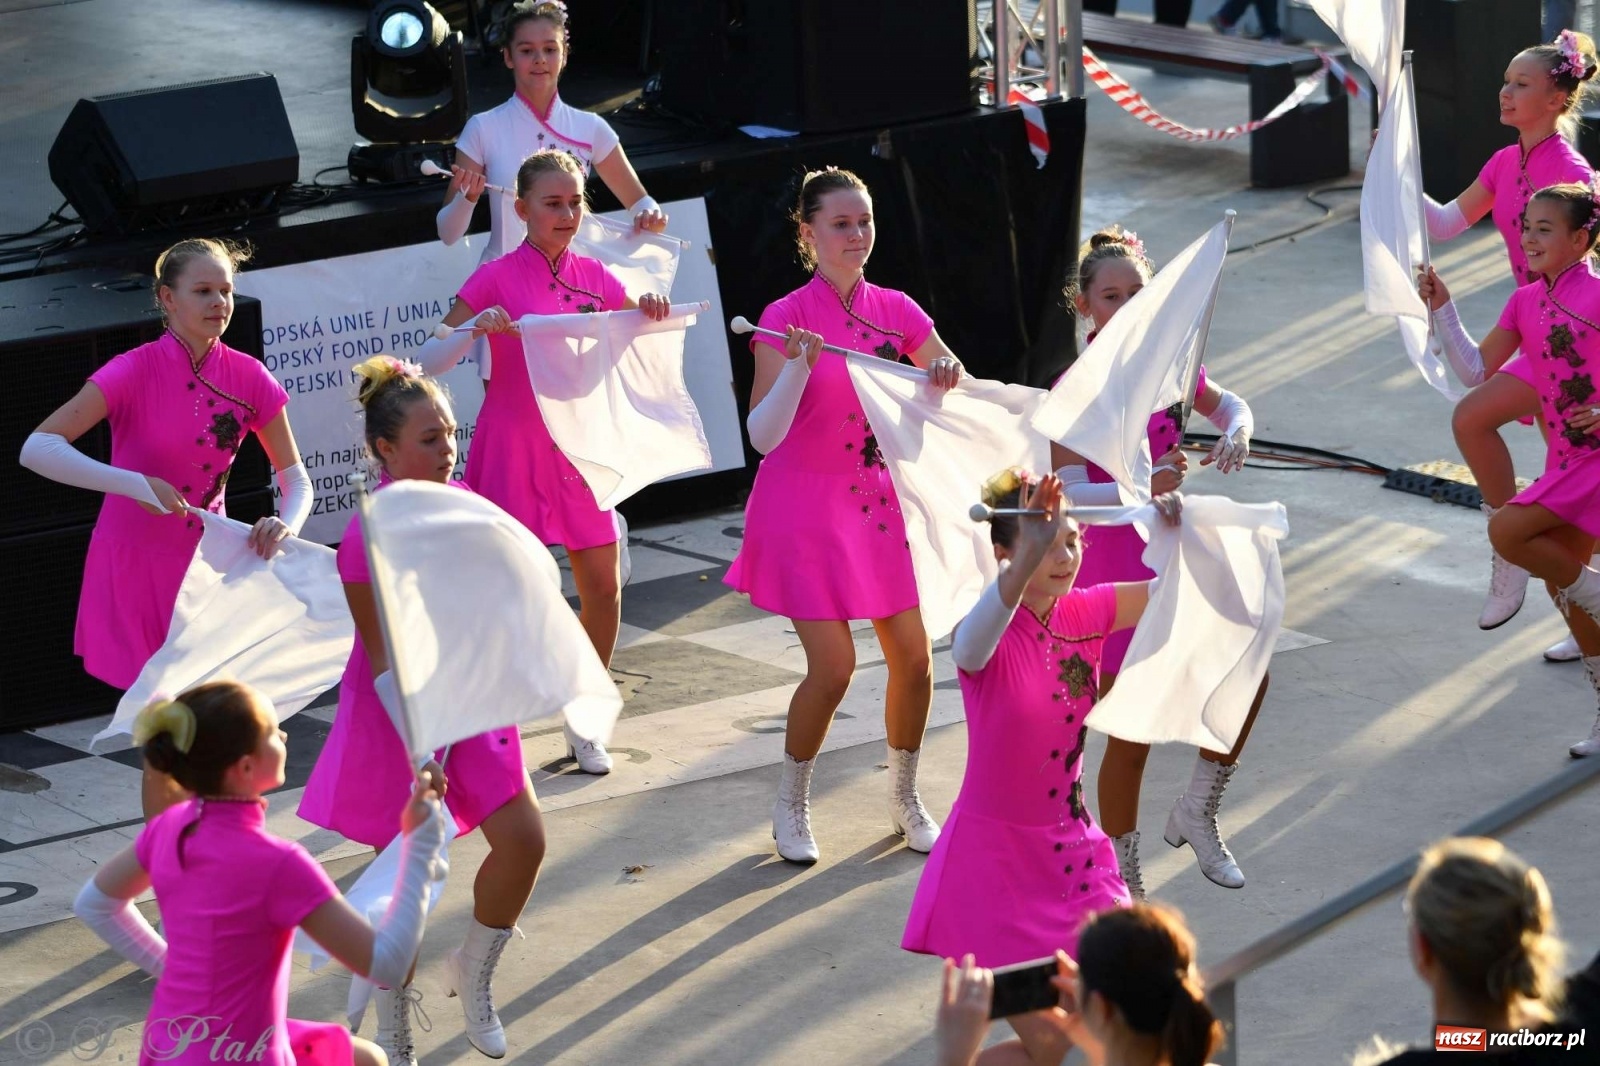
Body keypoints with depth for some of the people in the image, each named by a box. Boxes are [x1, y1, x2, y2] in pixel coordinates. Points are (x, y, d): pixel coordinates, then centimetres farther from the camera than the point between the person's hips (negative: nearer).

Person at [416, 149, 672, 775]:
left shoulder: (593, 277, 6)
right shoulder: (497, 280, -7)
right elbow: (428, 361, -10)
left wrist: (651, 316, -6)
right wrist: (477, 329, -28)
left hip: (578, 450, 5)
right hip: (514, 450, -5)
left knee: (604, 589, 4)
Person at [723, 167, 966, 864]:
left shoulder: (894, 310, 2)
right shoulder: (787, 318, -12)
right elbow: (763, 436, -18)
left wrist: (945, 378, -14)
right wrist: (797, 366, -32)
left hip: (879, 502, 5)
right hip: (807, 505, -5)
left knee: (914, 655, 2)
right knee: (833, 666, -10)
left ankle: (905, 799, 23)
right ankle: (791, 807, 12)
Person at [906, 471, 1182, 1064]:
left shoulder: (1085, 614, -3)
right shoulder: (989, 635, -20)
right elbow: (973, 643, -45)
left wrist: (1180, 528, -25)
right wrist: (1027, 563, -63)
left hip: (1070, 851, 6)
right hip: (996, 856, -6)